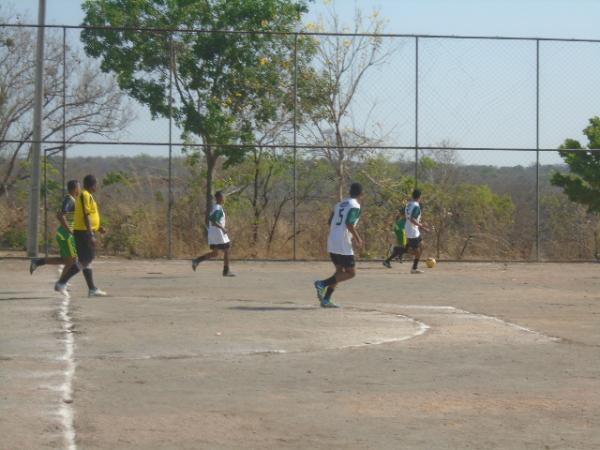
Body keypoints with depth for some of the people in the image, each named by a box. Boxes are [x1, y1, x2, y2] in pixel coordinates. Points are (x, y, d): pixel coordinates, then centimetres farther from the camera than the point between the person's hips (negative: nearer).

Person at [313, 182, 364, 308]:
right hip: (343, 244, -8)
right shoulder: (355, 206, -7)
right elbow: (349, 224, -20)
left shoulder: (339, 204, 18)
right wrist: (358, 239, -10)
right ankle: (323, 284, -15)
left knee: (340, 271, 17)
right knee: (351, 273, 0)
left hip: (332, 242, 8)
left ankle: (326, 300, 9)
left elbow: (330, 222, 18)